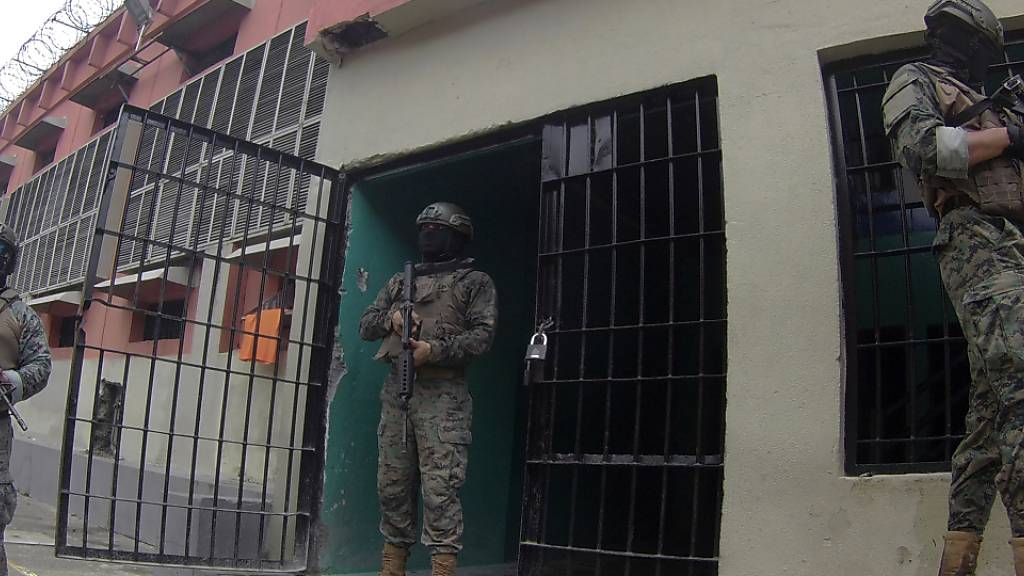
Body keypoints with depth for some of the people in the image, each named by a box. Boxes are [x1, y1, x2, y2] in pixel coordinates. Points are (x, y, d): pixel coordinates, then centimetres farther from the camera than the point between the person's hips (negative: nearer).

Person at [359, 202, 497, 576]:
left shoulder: (475, 282, 7)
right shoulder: (400, 281, 22)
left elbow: (483, 334, -6)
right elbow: (365, 325, 18)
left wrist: (434, 350, -18)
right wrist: (390, 318, -4)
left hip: (442, 394, -5)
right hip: (396, 390, 5)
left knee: (440, 489, -9)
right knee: (392, 485, 9)